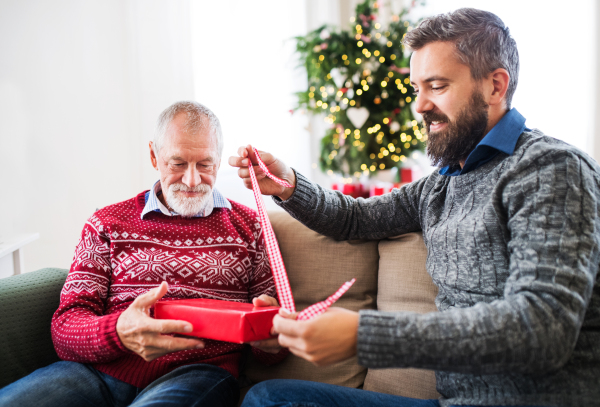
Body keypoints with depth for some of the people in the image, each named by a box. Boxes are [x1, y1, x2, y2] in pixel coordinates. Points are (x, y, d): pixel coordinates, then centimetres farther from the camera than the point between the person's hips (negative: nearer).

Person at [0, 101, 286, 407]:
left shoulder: (249, 226, 14)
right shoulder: (107, 223, 14)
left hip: (197, 372, -2)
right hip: (101, 370, 2)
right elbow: (65, 327, 6)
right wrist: (119, 332, -19)